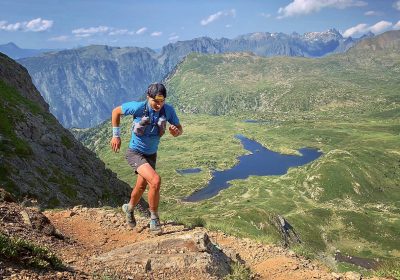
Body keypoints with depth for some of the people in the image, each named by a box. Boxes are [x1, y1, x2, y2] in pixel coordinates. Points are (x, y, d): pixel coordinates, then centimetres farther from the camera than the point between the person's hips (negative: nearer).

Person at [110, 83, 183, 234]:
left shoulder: (168, 110, -17)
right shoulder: (138, 107, -26)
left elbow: (179, 129, -5)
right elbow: (116, 111, -10)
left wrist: (175, 131, -29)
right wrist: (116, 135, -8)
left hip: (151, 154, 5)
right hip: (135, 153, -5)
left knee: (141, 186, 22)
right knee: (155, 181, -24)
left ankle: (129, 208, 53)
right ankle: (154, 219, -4)